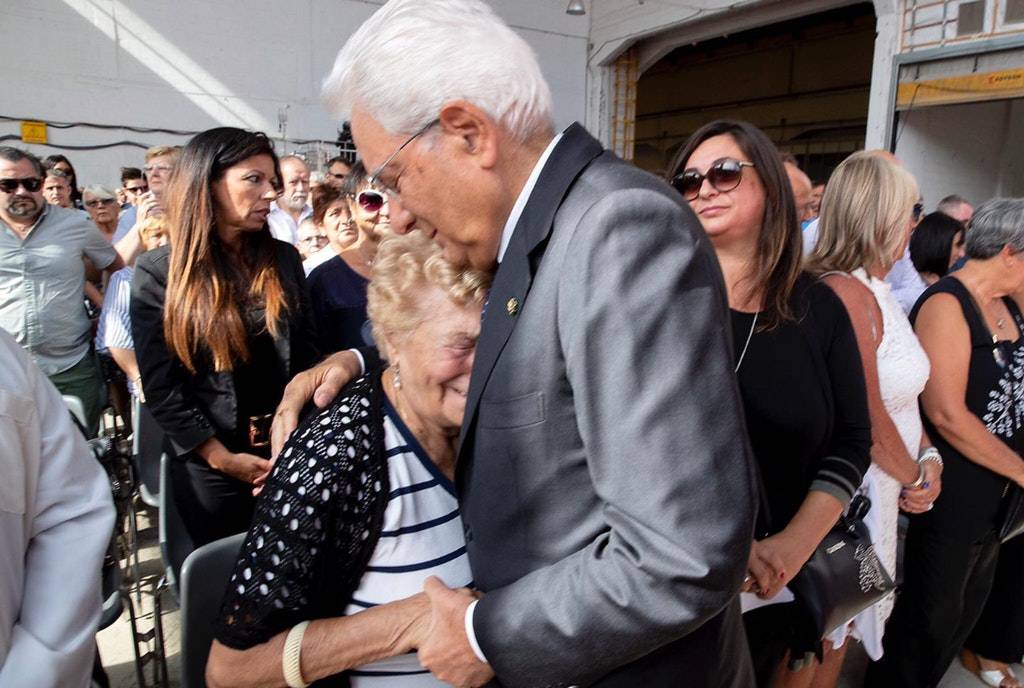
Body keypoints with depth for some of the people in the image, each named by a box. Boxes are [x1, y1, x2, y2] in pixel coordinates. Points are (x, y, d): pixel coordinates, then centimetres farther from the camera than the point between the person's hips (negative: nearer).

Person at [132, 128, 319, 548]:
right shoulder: (158, 273, -8)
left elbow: (307, 352, 3)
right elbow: (159, 386, -9)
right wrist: (224, 459, -14)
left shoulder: (283, 259, 2)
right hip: (208, 462, -2)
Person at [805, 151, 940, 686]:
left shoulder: (878, 291, 9)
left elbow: (904, 395, 12)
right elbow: (869, 421, -22)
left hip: (885, 486, 9)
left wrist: (929, 456, -2)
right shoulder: (844, 294, -23)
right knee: (826, 642, 11)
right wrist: (914, 481, -6)